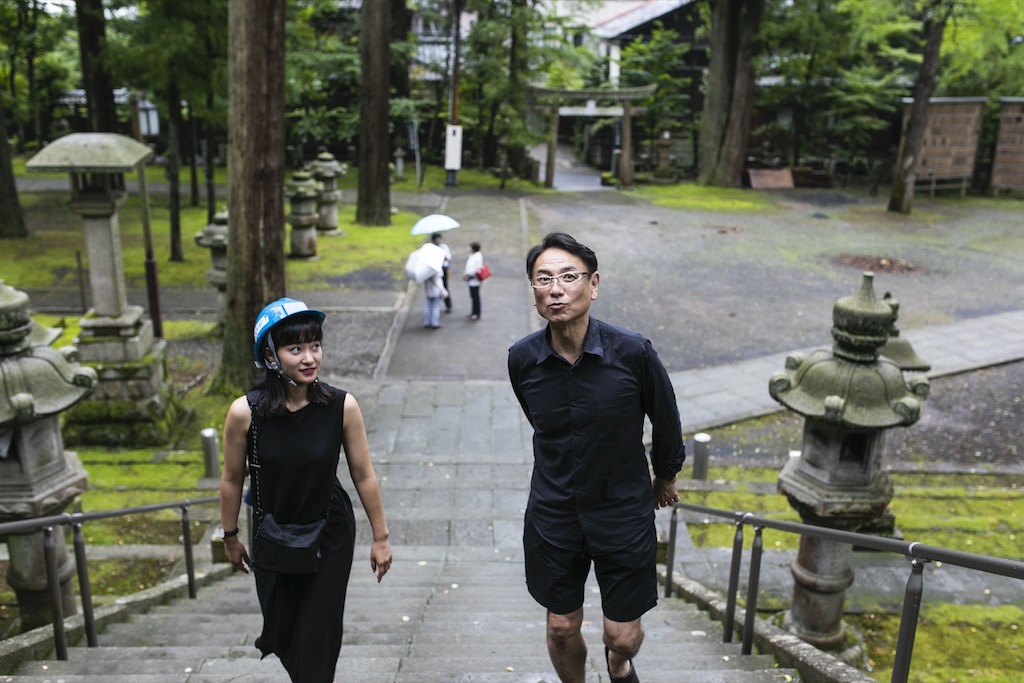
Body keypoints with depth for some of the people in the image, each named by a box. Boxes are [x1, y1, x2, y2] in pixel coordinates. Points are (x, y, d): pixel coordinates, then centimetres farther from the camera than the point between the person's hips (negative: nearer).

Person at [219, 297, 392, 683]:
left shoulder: (342, 406, -20)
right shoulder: (245, 412, -20)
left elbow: (363, 476, -10)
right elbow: (232, 480, -5)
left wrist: (380, 537, -2)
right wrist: (230, 537, 6)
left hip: (331, 535, -1)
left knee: (319, 636, 6)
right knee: (282, 630, 19)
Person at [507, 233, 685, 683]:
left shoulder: (632, 352, -20)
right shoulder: (522, 359, -13)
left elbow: (666, 420, -1)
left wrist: (666, 477, 14)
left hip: (624, 511, -1)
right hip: (552, 512, 2)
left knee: (623, 636, 10)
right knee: (562, 628, 14)